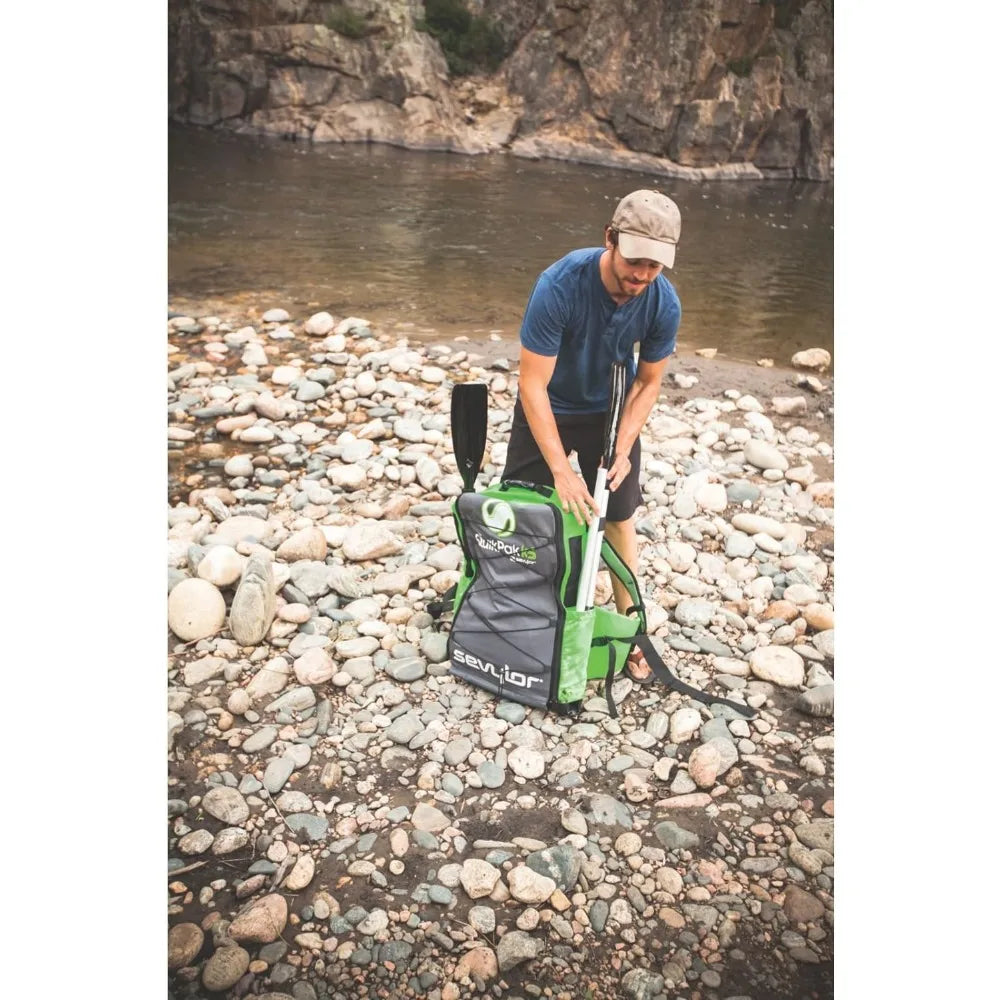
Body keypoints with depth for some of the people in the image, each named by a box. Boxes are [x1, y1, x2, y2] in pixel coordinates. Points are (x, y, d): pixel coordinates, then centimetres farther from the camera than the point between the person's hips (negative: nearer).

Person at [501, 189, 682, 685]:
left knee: (620, 519, 5)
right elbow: (533, 386, -29)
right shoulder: (559, 286, -35)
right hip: (547, 410, -2)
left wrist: (622, 450, -16)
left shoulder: (664, 303, -24)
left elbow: (648, 382, -7)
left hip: (611, 410, 2)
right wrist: (561, 470, -30)